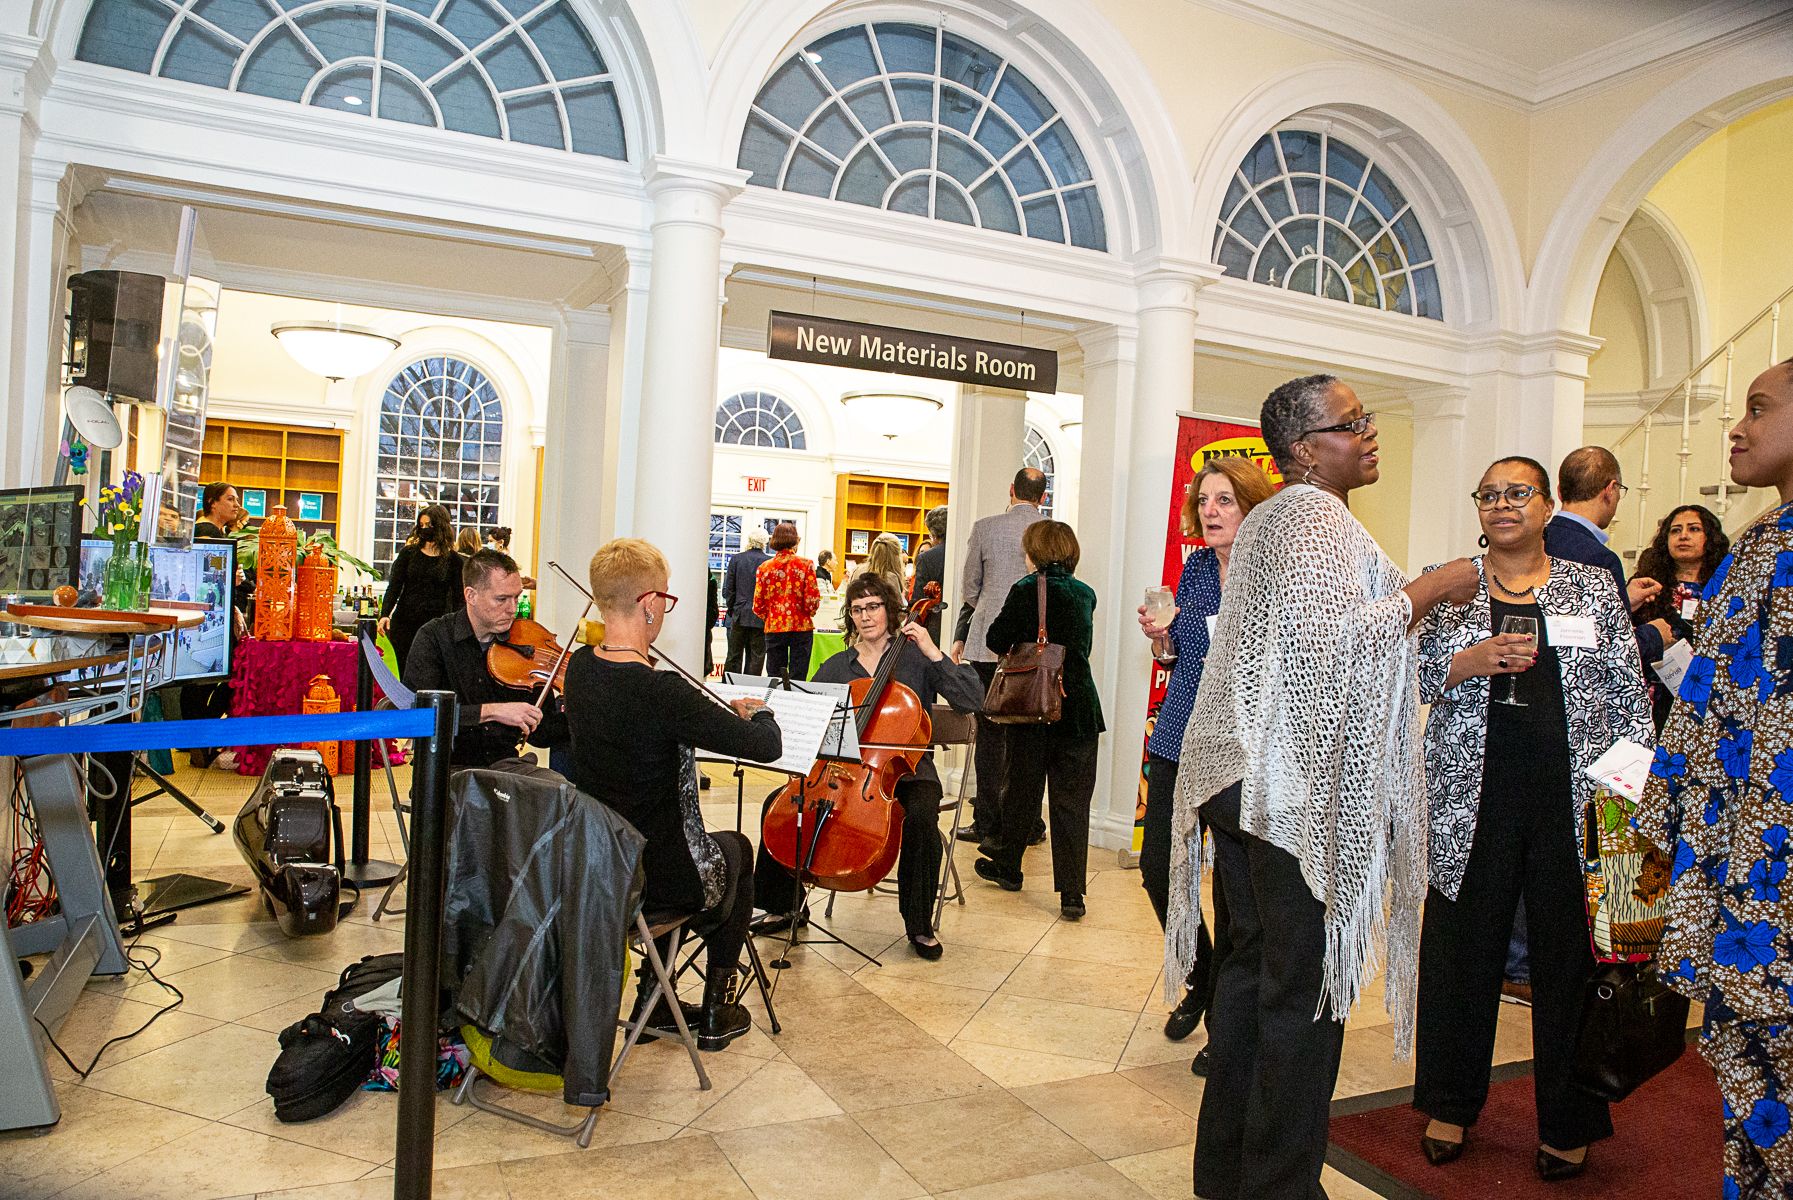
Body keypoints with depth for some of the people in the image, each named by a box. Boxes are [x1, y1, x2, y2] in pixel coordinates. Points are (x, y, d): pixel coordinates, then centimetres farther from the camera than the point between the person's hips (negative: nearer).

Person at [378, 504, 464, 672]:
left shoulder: (454, 560, 4)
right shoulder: (408, 553, 10)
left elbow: (459, 597, 4)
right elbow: (394, 586, 6)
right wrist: (384, 614, -9)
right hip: (404, 623, 2)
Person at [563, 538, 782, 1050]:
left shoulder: (580, 668, -5)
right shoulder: (662, 692, -29)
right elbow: (767, 746, -24)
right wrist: (756, 712, -1)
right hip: (659, 877, -6)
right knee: (736, 849, 26)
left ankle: (654, 1001, 36)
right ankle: (716, 1014, 35)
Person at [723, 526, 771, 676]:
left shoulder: (736, 559, -1)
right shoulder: (771, 562, -8)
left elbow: (728, 590, 2)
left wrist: (732, 610, 14)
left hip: (739, 616, 2)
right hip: (760, 618, -2)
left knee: (734, 656, 9)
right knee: (756, 657, 6)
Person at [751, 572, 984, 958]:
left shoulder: (916, 659, 0)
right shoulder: (836, 667, 12)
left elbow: (972, 701, -10)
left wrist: (934, 654, -16)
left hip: (905, 771, -3)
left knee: (921, 817, -36)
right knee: (780, 803, -18)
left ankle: (920, 926, -15)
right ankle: (783, 907, 2)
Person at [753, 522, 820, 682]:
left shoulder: (764, 567, 1)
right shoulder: (805, 564, -5)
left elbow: (758, 605, 0)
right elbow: (812, 600, -9)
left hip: (773, 628, 2)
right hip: (801, 627, -2)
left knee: (774, 678, 8)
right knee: (798, 677, 2)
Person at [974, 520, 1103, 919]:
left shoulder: (1026, 590, -8)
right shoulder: (1086, 594, 6)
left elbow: (996, 640, -7)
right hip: (1080, 707, 3)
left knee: (1022, 788, 12)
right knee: (1072, 800, 3)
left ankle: (1007, 866, 30)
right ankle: (1072, 893, 1)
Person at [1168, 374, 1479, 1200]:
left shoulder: (1269, 519, 20)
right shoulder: (1318, 519, -12)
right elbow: (1332, 638, -25)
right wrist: (1432, 589, -13)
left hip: (1249, 780, 10)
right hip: (1305, 790, -10)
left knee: (1253, 962, 15)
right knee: (1305, 986, -1)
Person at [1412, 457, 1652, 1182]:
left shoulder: (1593, 588, 9)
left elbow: (1630, 692, 8)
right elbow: (1407, 674, 2)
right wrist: (1470, 662, -15)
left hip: (1574, 797, 1)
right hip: (1472, 798, 0)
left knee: (1570, 955, 5)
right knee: (1461, 950, 6)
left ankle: (1568, 1124, 23)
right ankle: (1450, 1105, 24)